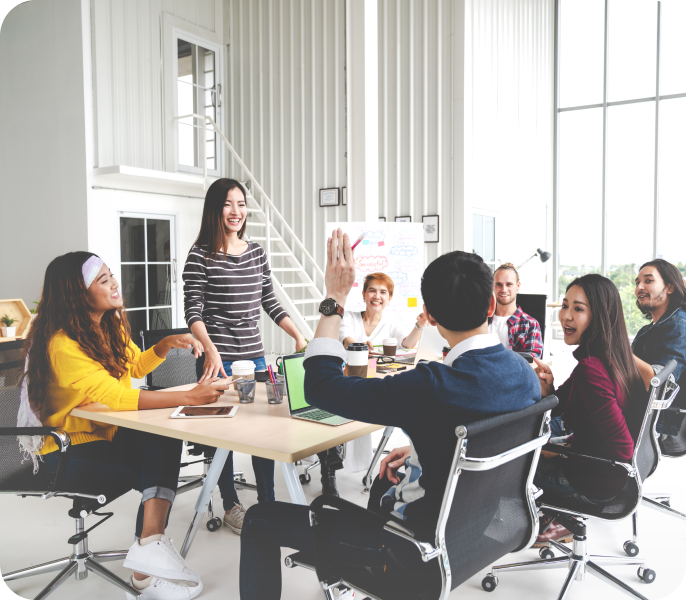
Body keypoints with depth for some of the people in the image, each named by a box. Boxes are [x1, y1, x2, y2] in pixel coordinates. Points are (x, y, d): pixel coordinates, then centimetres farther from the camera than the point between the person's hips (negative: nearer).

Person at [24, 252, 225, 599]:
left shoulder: (110, 325, 5)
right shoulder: (62, 343, -23)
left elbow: (134, 366, 22)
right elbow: (113, 397, -35)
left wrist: (166, 344, 1)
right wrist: (189, 398, -41)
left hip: (107, 433, 7)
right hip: (66, 452, -7)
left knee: (165, 444, -24)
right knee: (160, 469, -22)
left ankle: (148, 556, -30)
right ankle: (147, 572, -10)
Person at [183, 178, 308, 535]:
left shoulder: (257, 253, 10)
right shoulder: (200, 255, -5)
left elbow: (271, 303, 14)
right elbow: (193, 311, -9)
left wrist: (299, 336, 6)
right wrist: (211, 350, -23)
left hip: (254, 356, 5)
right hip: (218, 360, -5)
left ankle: (267, 502, 23)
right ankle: (230, 505, 21)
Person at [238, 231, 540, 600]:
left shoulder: (433, 386, -34)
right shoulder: (525, 374, -10)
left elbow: (319, 387, -25)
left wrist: (334, 300, -19)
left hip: (425, 550, -8)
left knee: (260, 520, 2)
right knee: (383, 483, 39)